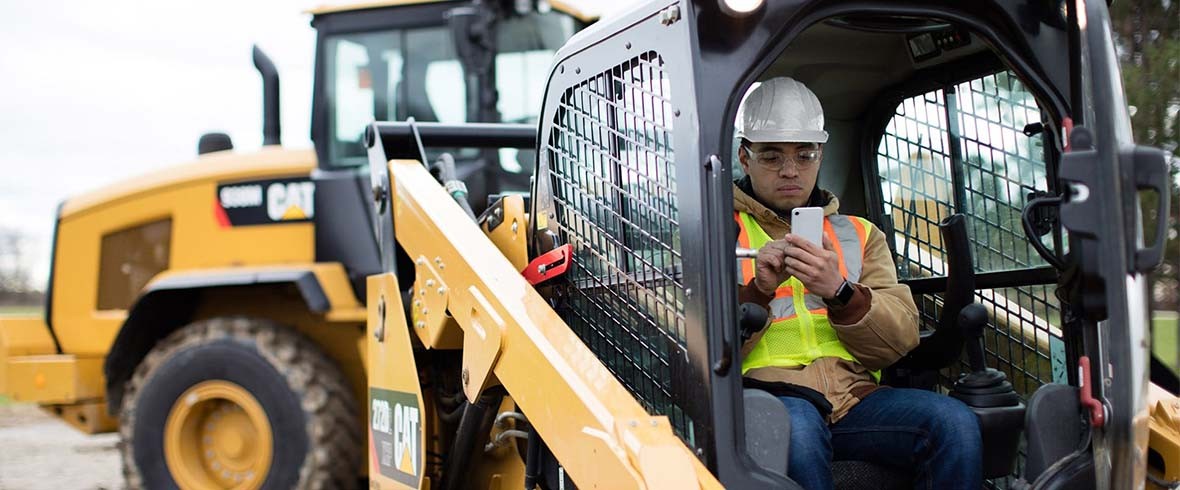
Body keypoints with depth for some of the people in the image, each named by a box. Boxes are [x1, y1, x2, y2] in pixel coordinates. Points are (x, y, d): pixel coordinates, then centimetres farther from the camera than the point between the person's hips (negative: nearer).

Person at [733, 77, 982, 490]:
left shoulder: (859, 234, 23)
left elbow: (902, 337, 8)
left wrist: (839, 292, -10)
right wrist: (757, 291, -14)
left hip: (854, 396, 4)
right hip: (764, 391, -4)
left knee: (955, 422, -23)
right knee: (795, 427, -38)